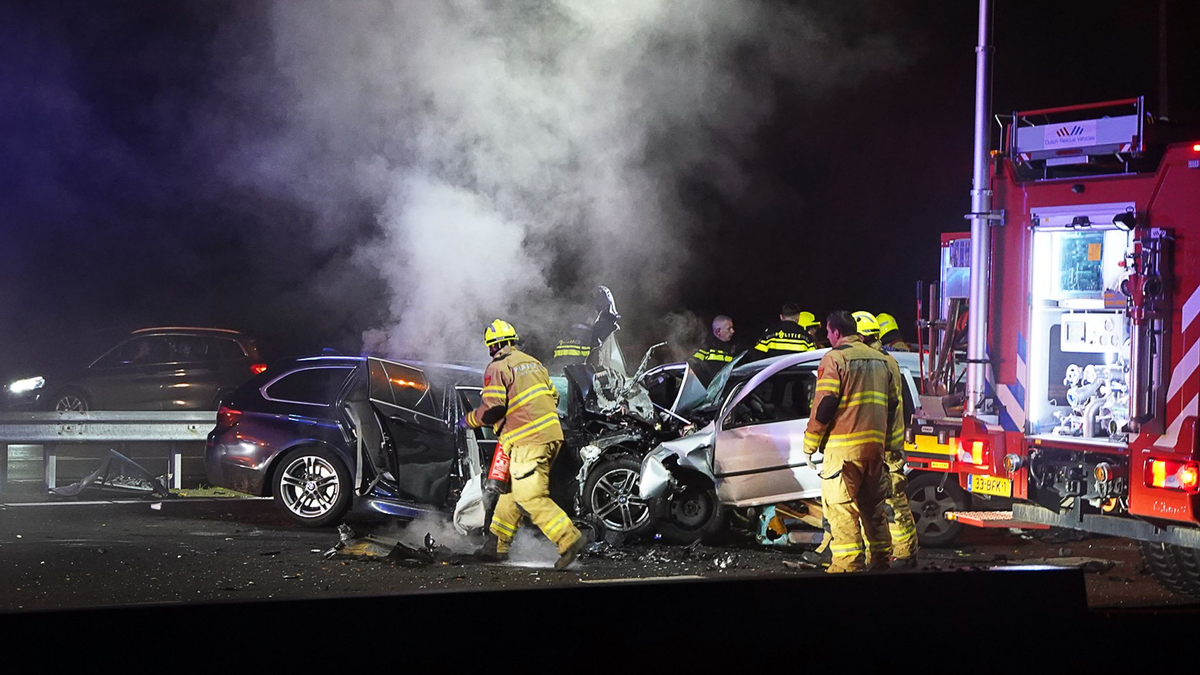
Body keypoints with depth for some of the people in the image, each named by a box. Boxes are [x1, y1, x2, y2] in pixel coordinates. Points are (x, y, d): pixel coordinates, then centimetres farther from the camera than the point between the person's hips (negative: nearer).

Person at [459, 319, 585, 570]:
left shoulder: (497, 368, -6)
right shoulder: (533, 362, 19)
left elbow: (492, 409, -14)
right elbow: (553, 397, 20)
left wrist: (468, 420, 4)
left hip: (528, 441, -9)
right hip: (551, 433, 9)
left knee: (530, 497, -9)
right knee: (512, 487, 17)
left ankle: (568, 538, -17)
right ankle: (498, 542, 23)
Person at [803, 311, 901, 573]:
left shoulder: (834, 358, -7)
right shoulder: (880, 359, 16)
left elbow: (824, 404, -12)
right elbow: (892, 405, 20)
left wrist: (810, 444, -5)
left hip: (843, 446, -7)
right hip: (875, 444, 7)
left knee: (841, 506, -5)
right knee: (873, 504, 16)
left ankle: (848, 563, -9)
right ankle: (879, 558, 20)